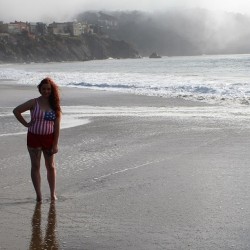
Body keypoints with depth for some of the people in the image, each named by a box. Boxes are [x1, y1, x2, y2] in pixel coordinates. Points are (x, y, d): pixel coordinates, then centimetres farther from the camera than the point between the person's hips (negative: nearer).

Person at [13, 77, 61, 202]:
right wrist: (26, 124, -6)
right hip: (34, 137, -1)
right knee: (35, 166, 3)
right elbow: (16, 111, -2)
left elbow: (57, 126, -3)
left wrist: (55, 144, -6)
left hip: (49, 138, 1)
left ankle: (53, 194, 19)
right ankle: (38, 195, 10)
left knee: (51, 166, 8)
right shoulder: (34, 103, -5)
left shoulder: (55, 105, -2)